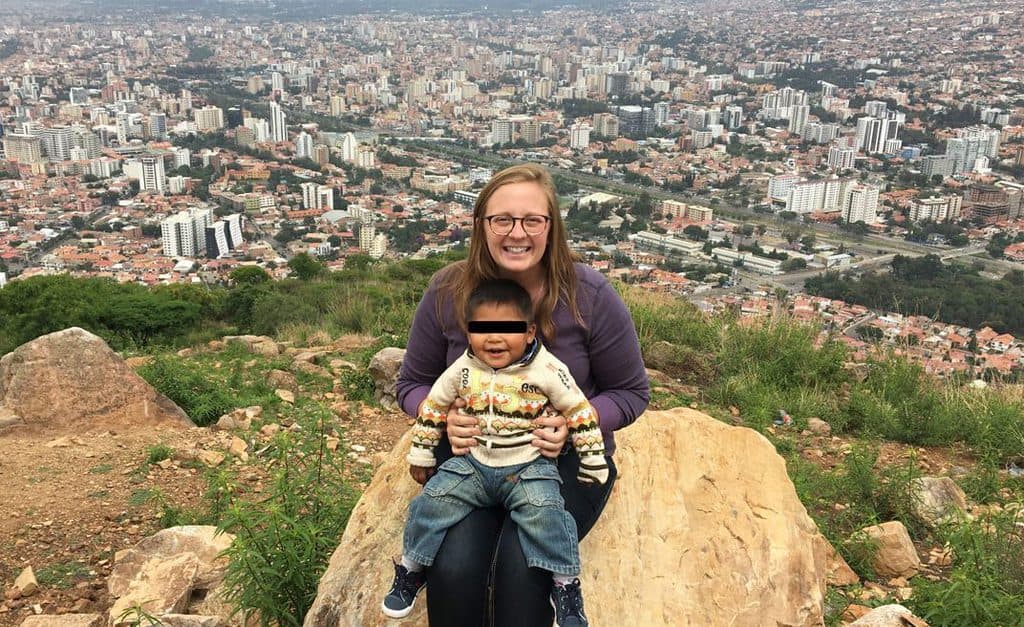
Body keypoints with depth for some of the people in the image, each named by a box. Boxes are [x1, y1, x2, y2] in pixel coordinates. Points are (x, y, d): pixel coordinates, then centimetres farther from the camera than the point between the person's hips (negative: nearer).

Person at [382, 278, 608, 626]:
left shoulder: (548, 371, -13)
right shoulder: (461, 371, -4)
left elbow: (580, 412, -4)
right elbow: (432, 408, 10)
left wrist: (592, 465, 0)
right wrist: (421, 456, 15)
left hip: (529, 466, -3)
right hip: (473, 464, 3)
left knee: (543, 512, -29)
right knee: (433, 501, -15)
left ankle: (566, 586, -11)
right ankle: (410, 571, 8)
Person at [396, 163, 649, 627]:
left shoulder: (589, 296, -11)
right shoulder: (448, 291, -6)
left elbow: (630, 392, 0)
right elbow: (413, 384, 7)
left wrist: (575, 422, -20)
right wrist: (445, 416, -16)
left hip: (566, 456, -1)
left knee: (522, 565, -29)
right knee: (453, 566, -26)